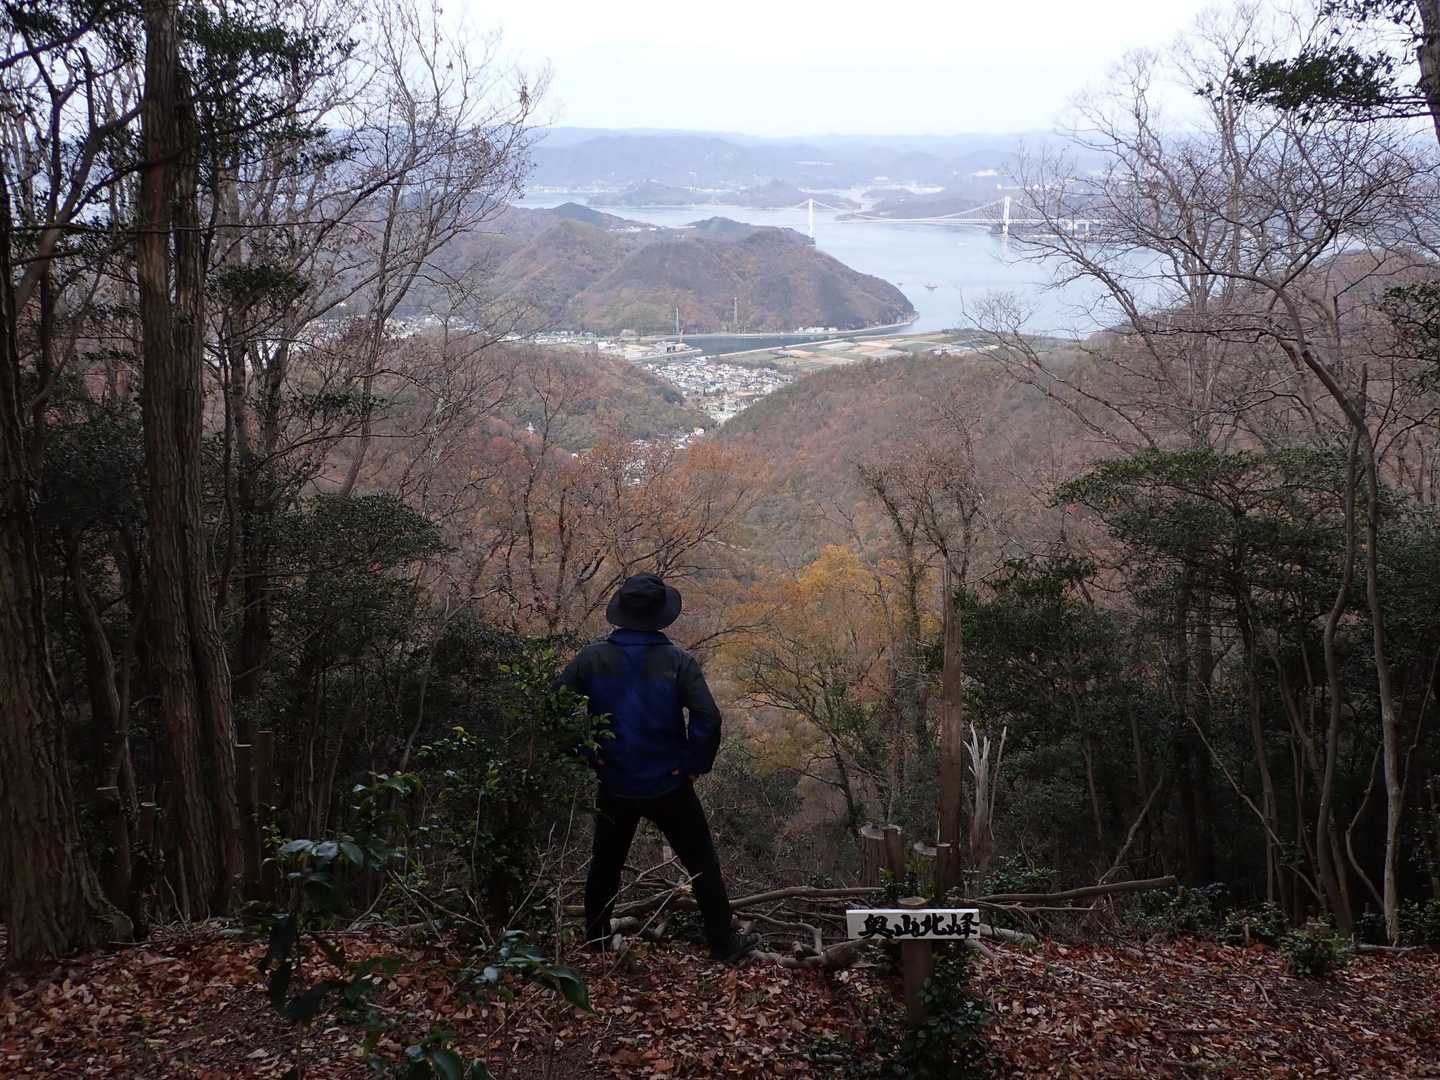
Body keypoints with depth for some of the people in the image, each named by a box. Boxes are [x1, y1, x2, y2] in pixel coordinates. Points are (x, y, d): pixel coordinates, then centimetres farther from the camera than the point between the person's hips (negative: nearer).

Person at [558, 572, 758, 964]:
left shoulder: (591, 658, -8)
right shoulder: (678, 661, -14)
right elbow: (708, 718, -22)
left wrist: (585, 753, 2)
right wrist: (697, 765, -7)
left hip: (615, 785, 2)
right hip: (669, 786, -2)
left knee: (605, 866, 20)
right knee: (702, 866, 13)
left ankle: (596, 943, 30)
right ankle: (724, 944, 19)